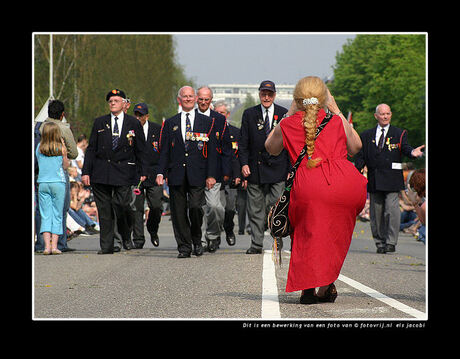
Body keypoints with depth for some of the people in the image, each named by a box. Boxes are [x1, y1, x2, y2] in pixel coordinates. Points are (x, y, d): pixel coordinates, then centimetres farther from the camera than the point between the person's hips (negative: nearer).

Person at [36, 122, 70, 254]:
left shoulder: (39, 148, 0)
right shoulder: (60, 148, -4)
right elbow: (65, 166, 5)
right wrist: (64, 154, -2)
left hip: (43, 183, 2)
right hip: (58, 183, -2)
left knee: (45, 215, 3)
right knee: (57, 215, 4)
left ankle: (47, 245, -8)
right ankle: (54, 245, -3)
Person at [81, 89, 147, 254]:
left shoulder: (134, 124, 7)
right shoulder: (100, 122, 11)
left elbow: (140, 150, 9)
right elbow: (91, 148, 10)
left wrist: (143, 172, 3)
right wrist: (85, 171, 3)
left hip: (123, 172, -2)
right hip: (101, 171, 2)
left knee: (121, 206, -13)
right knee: (104, 210, 1)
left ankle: (126, 237, 12)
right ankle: (106, 245, 7)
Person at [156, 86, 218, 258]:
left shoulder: (206, 122, 9)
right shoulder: (170, 123, 13)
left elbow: (212, 151, 5)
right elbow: (164, 151, 10)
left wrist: (211, 175, -3)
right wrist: (161, 173, -2)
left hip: (197, 175, -2)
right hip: (176, 175, 2)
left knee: (195, 207, -13)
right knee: (178, 212, 0)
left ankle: (196, 239, 10)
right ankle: (184, 247, 9)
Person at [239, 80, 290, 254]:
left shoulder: (284, 114, 5)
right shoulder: (249, 114, 6)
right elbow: (243, 142, 6)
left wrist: (290, 168, 1)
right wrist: (244, 163, -6)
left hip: (278, 167, -1)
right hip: (255, 167, 1)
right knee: (255, 209, 3)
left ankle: (278, 242, 8)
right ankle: (256, 244, 9)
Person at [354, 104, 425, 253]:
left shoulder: (399, 133, 9)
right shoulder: (367, 135, 14)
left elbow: (405, 148, -7)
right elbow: (361, 157, 11)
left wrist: (412, 152, -31)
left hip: (392, 179, -3)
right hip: (374, 180, 3)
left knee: (391, 210, -12)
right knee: (376, 212, 5)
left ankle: (391, 242, -9)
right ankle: (380, 242, 13)